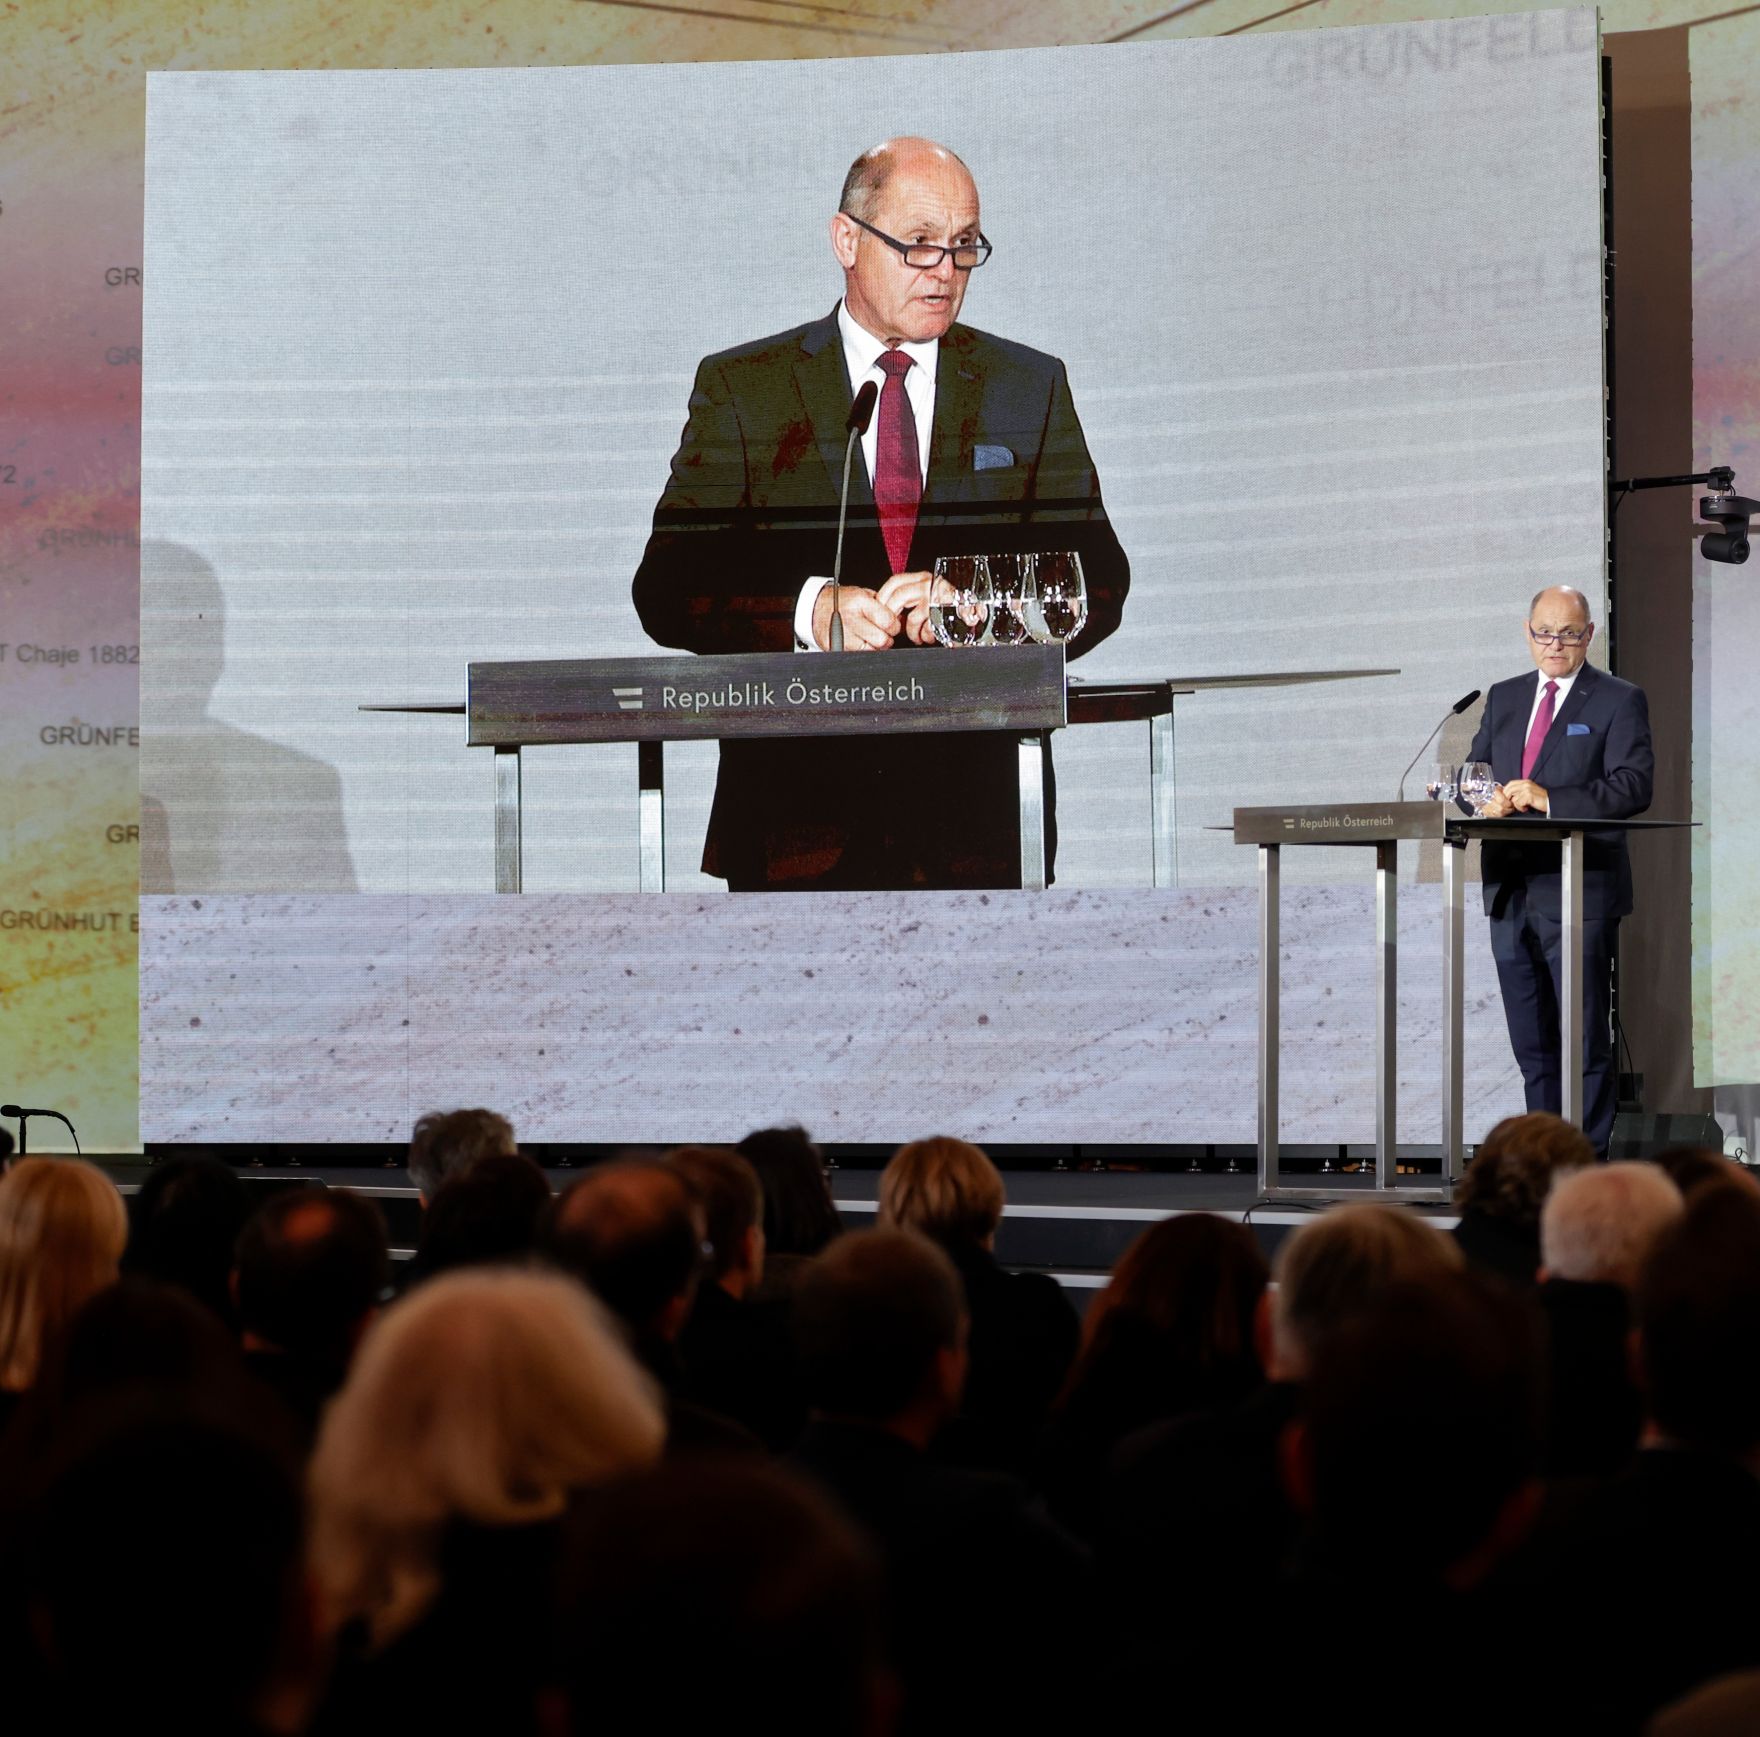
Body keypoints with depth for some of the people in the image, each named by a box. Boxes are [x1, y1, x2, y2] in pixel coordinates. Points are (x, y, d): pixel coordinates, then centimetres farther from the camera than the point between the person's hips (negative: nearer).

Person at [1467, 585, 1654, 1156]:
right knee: (1531, 1044, 10)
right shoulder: (1504, 698, 17)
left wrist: (1551, 800, -23)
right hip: (1511, 893, 6)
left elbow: (1633, 786, -12)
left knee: (1585, 1039, -4)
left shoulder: (1618, 701, -1)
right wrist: (1487, 798, -8)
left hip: (1580, 894, -6)